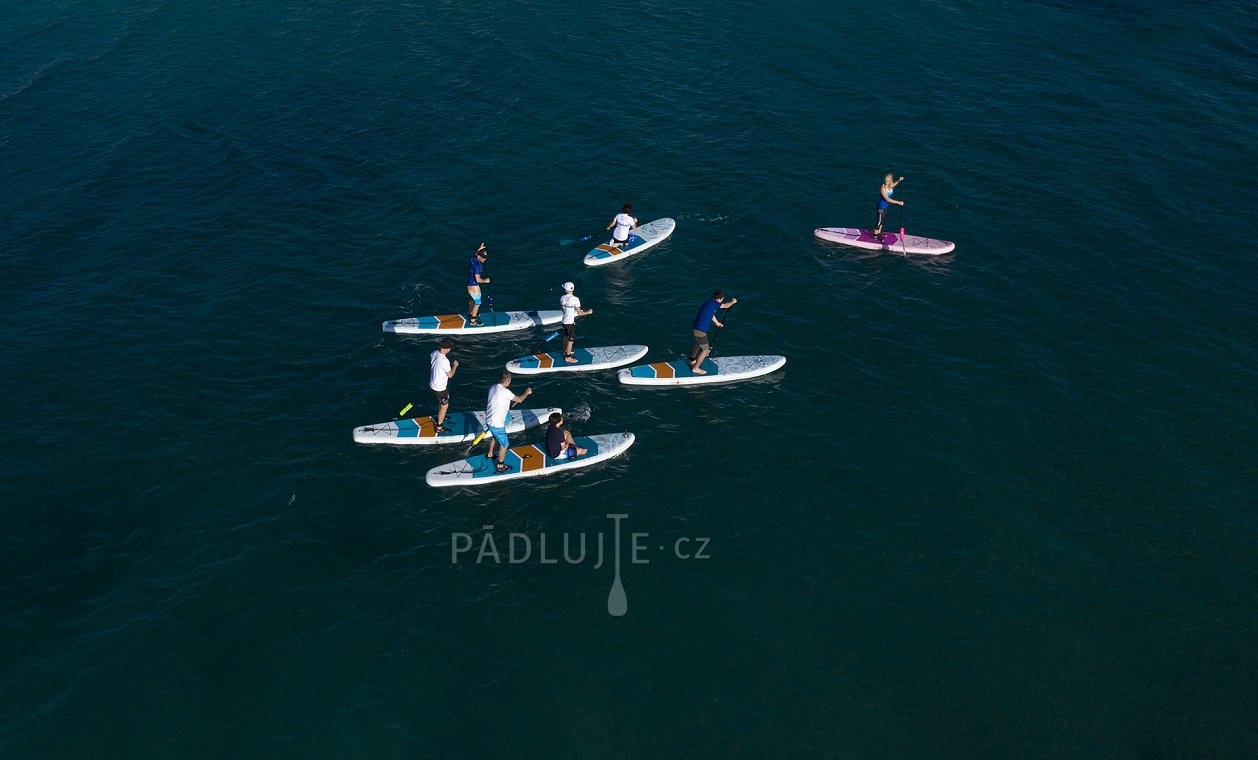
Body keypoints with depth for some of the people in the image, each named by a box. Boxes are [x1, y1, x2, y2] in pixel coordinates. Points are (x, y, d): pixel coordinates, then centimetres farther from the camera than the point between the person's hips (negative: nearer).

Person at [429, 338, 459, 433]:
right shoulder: (444, 361, -34)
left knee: (446, 397, 32)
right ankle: (439, 427, 19)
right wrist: (455, 366, -5)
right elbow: (450, 375, -21)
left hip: (433, 383, 9)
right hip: (440, 387, -9)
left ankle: (439, 417, 50)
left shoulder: (434, 353, -8)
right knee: (445, 405, 8)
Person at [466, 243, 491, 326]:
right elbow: (478, 279, -31)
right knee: (477, 303, 5)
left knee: (472, 300, 30)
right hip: (474, 286, -9)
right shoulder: (477, 265, -31)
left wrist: (480, 249, 17)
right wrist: (485, 281, -14)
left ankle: (470, 314, 51)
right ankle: (473, 321, 14)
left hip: (470, 284, 9)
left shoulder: (473, 259, -5)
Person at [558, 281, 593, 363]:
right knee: (570, 340, 8)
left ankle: (565, 352, 45)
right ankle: (568, 357, 18)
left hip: (564, 321, 7)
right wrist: (588, 312, -4)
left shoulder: (562, 298, -4)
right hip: (570, 322, -7)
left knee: (566, 337, 27)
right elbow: (579, 313, -20)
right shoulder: (575, 299, -23)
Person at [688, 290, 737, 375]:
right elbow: (726, 306, -4)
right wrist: (733, 301, 18)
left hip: (695, 328, 10)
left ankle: (692, 360, 53)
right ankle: (695, 368, 9)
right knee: (705, 350, 2)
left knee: (697, 344, 32)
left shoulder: (709, 304, 12)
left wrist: (717, 323, 50)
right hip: (700, 331, -10)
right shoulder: (713, 303, -17)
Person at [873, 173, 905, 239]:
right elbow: (887, 199, -31)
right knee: (879, 221, 2)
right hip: (881, 207, -8)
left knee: (883, 220, 23)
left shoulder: (890, 185, -7)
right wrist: (898, 202, -30)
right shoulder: (883, 188, -30)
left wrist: (898, 181, 4)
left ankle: (879, 233, 41)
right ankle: (875, 235, 16)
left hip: (886, 206, 9)